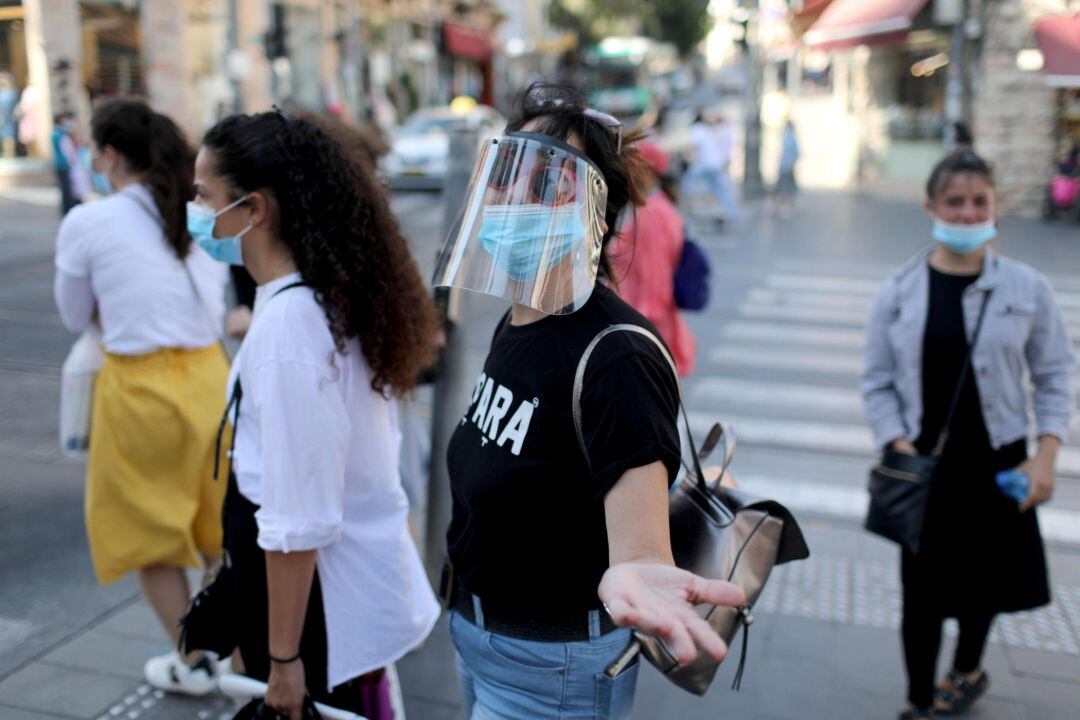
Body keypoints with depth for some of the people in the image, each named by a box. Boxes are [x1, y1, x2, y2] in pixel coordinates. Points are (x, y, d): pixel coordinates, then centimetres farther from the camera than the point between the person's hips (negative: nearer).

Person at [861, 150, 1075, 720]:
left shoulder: (1026, 289, -5)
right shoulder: (900, 292, -5)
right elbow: (878, 383, -1)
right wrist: (900, 448, -12)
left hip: (997, 464, 1)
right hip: (925, 466, -1)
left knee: (986, 576, 18)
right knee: (923, 590, 6)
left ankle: (967, 669, 49)